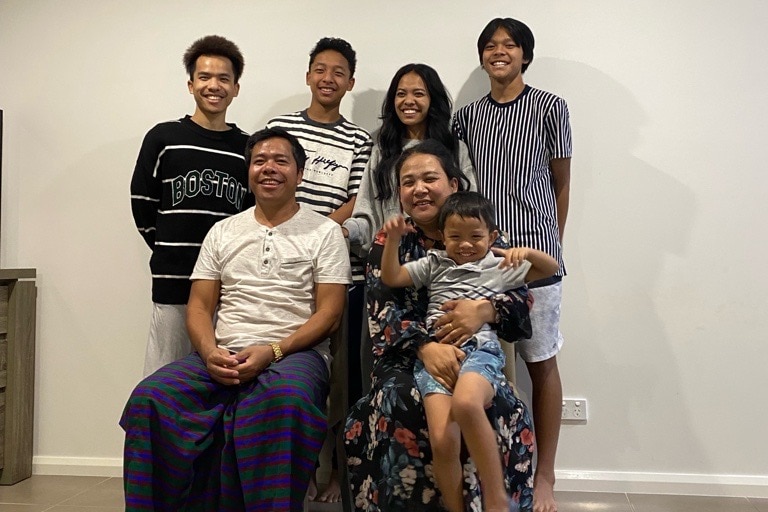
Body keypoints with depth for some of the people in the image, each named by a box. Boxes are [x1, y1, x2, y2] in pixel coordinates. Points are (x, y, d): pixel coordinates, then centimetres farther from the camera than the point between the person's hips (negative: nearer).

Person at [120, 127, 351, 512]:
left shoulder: (325, 233, 7)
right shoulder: (223, 232, 18)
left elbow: (329, 313, -1)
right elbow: (199, 306, 12)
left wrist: (272, 352, -16)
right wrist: (210, 352, -10)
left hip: (295, 353, -3)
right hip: (222, 356, 4)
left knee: (286, 397, -39)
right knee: (150, 397, -23)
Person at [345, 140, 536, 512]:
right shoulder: (389, 241, 8)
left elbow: (522, 300, 1)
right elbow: (382, 313, -6)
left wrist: (484, 309, -22)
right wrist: (426, 347, -26)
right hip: (406, 360, 0)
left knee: (503, 409, -30)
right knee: (397, 402, -32)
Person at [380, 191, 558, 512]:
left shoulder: (499, 268, 17)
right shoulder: (434, 264, 22)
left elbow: (551, 268, 17)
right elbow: (390, 278, 20)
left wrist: (527, 252, -2)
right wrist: (393, 240, 7)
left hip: (480, 349, -2)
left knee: (466, 404, -39)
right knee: (443, 441, -23)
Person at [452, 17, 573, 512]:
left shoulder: (549, 107, 3)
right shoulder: (467, 116, 12)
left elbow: (561, 184, 7)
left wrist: (550, 245, 8)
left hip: (535, 252, -3)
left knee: (541, 362, 4)